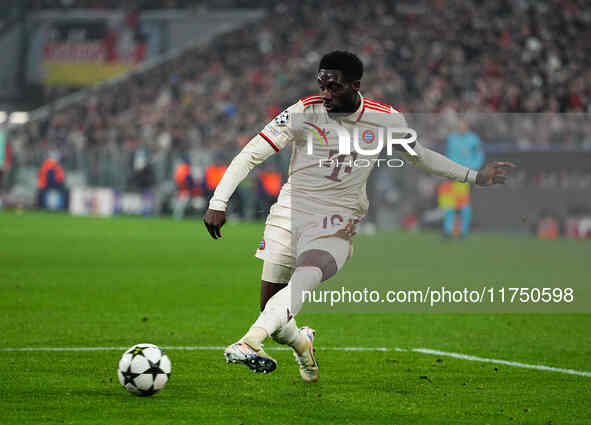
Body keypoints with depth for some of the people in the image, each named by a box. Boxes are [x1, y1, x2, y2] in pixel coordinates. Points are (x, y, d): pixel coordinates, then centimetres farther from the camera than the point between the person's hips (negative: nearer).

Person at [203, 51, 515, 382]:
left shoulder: (387, 120, -3)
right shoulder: (304, 113, -9)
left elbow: (420, 155, 17)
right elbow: (252, 154, -7)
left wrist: (475, 177, 15)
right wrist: (218, 203, -14)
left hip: (336, 220, -1)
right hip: (289, 211, 1)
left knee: (305, 279, -31)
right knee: (270, 304, 2)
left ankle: (250, 342, -46)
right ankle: (302, 344, 35)